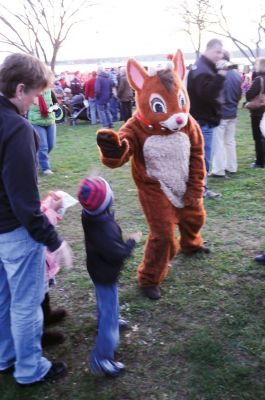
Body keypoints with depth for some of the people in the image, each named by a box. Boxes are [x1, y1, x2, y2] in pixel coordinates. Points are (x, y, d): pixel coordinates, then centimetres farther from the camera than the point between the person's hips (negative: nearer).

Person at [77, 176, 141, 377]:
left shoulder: (88, 215, -12)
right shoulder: (107, 228, -38)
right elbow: (118, 254, -30)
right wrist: (132, 241, -14)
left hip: (96, 268, 9)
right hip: (106, 274, -9)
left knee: (104, 301, 33)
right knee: (110, 311, 0)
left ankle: (107, 321, 59)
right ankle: (101, 358, 6)